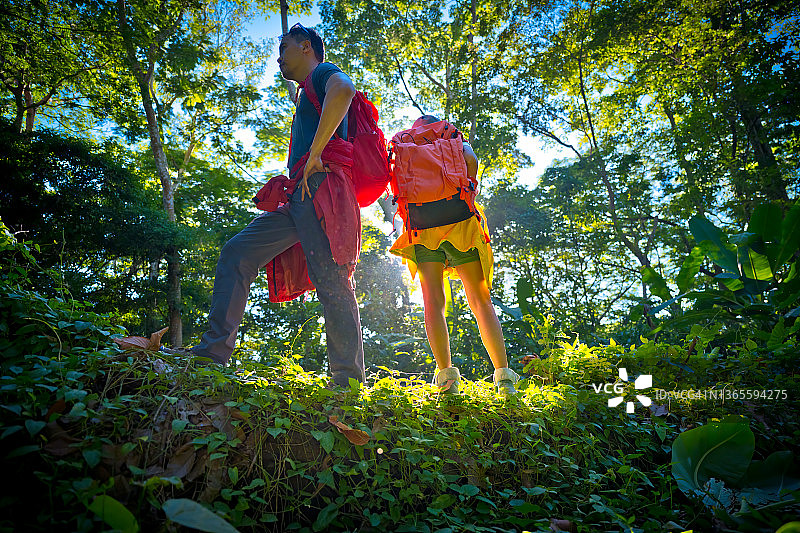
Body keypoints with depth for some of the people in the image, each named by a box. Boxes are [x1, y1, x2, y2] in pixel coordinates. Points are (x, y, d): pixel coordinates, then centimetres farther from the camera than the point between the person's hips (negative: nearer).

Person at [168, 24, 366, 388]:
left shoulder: (323, 72, 7)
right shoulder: (306, 99, 36)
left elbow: (343, 89, -19)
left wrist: (314, 155, -21)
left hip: (320, 185, -10)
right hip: (299, 196, 10)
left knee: (330, 281, -16)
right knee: (236, 253, 2)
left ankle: (348, 381, -12)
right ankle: (213, 351, 0)